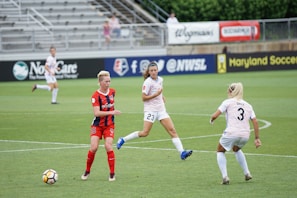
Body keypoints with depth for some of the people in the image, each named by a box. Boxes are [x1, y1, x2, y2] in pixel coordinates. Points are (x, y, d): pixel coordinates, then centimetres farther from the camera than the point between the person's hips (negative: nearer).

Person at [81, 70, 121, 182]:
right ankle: (87, 171, 10)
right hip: (97, 125, -3)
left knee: (108, 147, -11)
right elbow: (96, 113, -26)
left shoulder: (112, 92, 1)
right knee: (93, 148, -11)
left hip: (109, 125, 3)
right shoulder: (96, 96, -17)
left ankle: (112, 174, -3)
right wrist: (111, 112, -32)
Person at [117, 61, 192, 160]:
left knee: (172, 130, -5)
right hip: (150, 110, -6)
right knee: (145, 133, -11)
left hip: (161, 109, 6)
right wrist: (156, 94, -21)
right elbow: (144, 98, -14)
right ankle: (123, 139, 7)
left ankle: (182, 152, -9)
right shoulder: (148, 82, -12)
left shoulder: (160, 79, 9)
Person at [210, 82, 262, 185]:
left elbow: (215, 115, -4)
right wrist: (257, 138, 11)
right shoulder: (248, 105, 16)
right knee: (236, 149, 36)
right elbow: (255, 122, 9)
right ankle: (247, 173, 28)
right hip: (245, 135, 5)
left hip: (231, 133, -5)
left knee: (220, 151, 20)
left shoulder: (228, 102, 3)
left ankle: (225, 176, 3)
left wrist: (211, 120, 18)